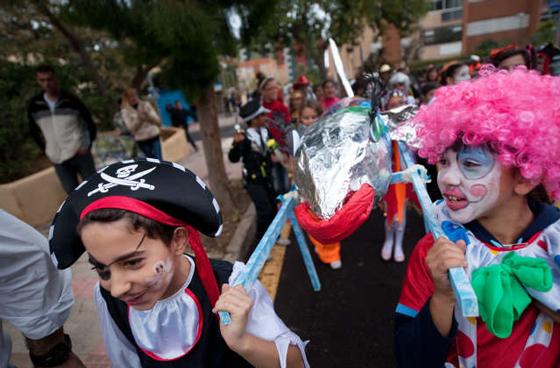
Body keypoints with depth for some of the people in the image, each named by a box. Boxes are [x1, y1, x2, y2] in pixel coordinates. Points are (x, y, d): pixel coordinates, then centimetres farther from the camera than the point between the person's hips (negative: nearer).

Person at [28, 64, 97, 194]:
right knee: (72, 192, 5)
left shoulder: (71, 101, -6)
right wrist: (45, 149, 9)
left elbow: (90, 123, 1)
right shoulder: (33, 106, 2)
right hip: (57, 159, 3)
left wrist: (87, 145, -4)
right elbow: (33, 131, 17)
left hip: (80, 154, -3)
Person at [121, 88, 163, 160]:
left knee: (158, 160, -7)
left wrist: (148, 116, -20)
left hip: (154, 137, 0)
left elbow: (158, 122, -2)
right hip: (141, 140, 0)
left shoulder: (146, 105, 1)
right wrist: (139, 119, -22)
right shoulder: (125, 111, -1)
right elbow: (131, 128, -8)